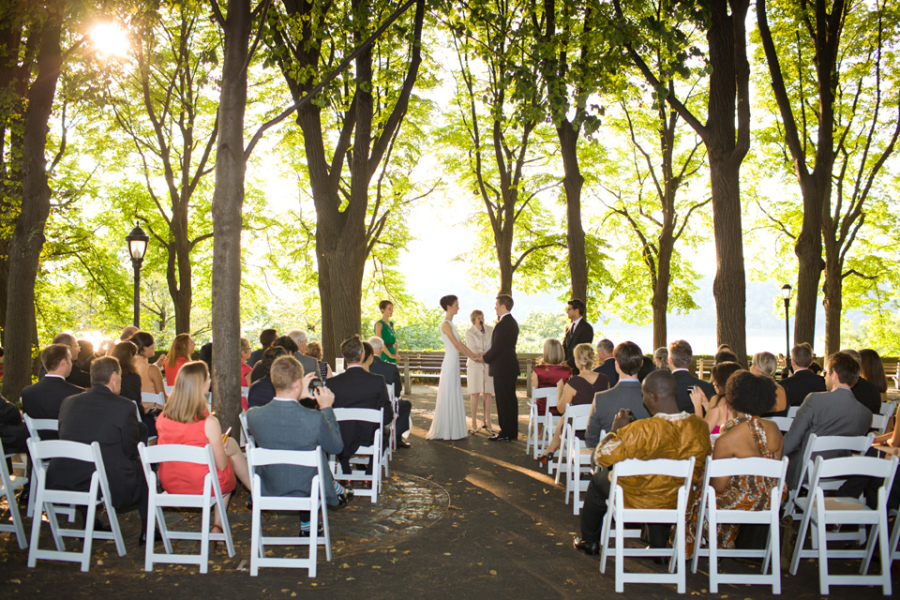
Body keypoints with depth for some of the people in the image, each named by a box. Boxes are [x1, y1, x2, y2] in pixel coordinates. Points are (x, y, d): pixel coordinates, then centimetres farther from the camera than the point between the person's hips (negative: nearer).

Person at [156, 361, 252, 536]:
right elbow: (222, 465, -15)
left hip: (169, 485, 5)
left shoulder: (162, 418, -9)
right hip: (203, 486, -5)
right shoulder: (209, 423, -24)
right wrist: (223, 449, 7)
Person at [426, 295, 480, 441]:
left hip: (454, 363, 9)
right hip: (450, 362, -9)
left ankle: (453, 430, 17)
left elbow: (460, 343, 18)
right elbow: (456, 344, -15)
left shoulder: (450, 324, 15)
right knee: (447, 396, -4)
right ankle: (444, 431, 3)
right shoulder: (445, 324, -13)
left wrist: (474, 354, 14)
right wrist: (471, 356, -7)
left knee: (454, 396, 11)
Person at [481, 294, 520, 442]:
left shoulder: (502, 324, -18)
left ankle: (505, 433, -1)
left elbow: (496, 347, -21)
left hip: (502, 368, -10)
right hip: (510, 367, 10)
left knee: (503, 401, -5)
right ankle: (512, 432, 19)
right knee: (510, 399, 13)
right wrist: (487, 356, 13)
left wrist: (484, 357, -4)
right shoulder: (512, 322, 14)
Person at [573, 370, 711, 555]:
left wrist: (615, 430, -4)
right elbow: (698, 471, 4)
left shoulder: (642, 430, -31)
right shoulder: (700, 426, -15)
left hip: (637, 502, -4)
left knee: (599, 479, 25)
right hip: (680, 504, 4)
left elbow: (601, 456, -21)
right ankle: (659, 548, 41)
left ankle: (589, 541, 44)